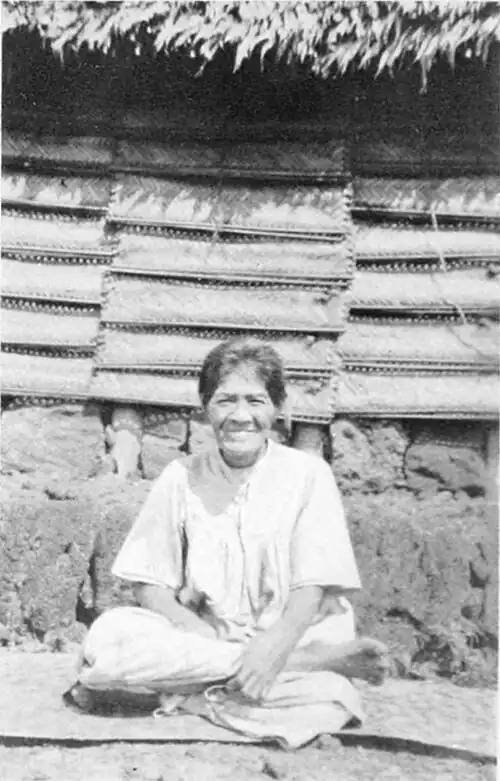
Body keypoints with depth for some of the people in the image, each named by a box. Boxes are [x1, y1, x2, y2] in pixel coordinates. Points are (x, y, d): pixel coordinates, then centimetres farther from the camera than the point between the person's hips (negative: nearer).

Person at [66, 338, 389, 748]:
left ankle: (185, 691, -11)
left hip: (289, 641, -2)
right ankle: (315, 660, -21)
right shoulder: (181, 478, 3)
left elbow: (314, 587, -8)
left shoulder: (308, 474, -2)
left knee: (327, 705, -35)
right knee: (109, 635, -28)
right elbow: (149, 586, 1)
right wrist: (199, 632, -17)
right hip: (201, 638, 3)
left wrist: (274, 646, -27)